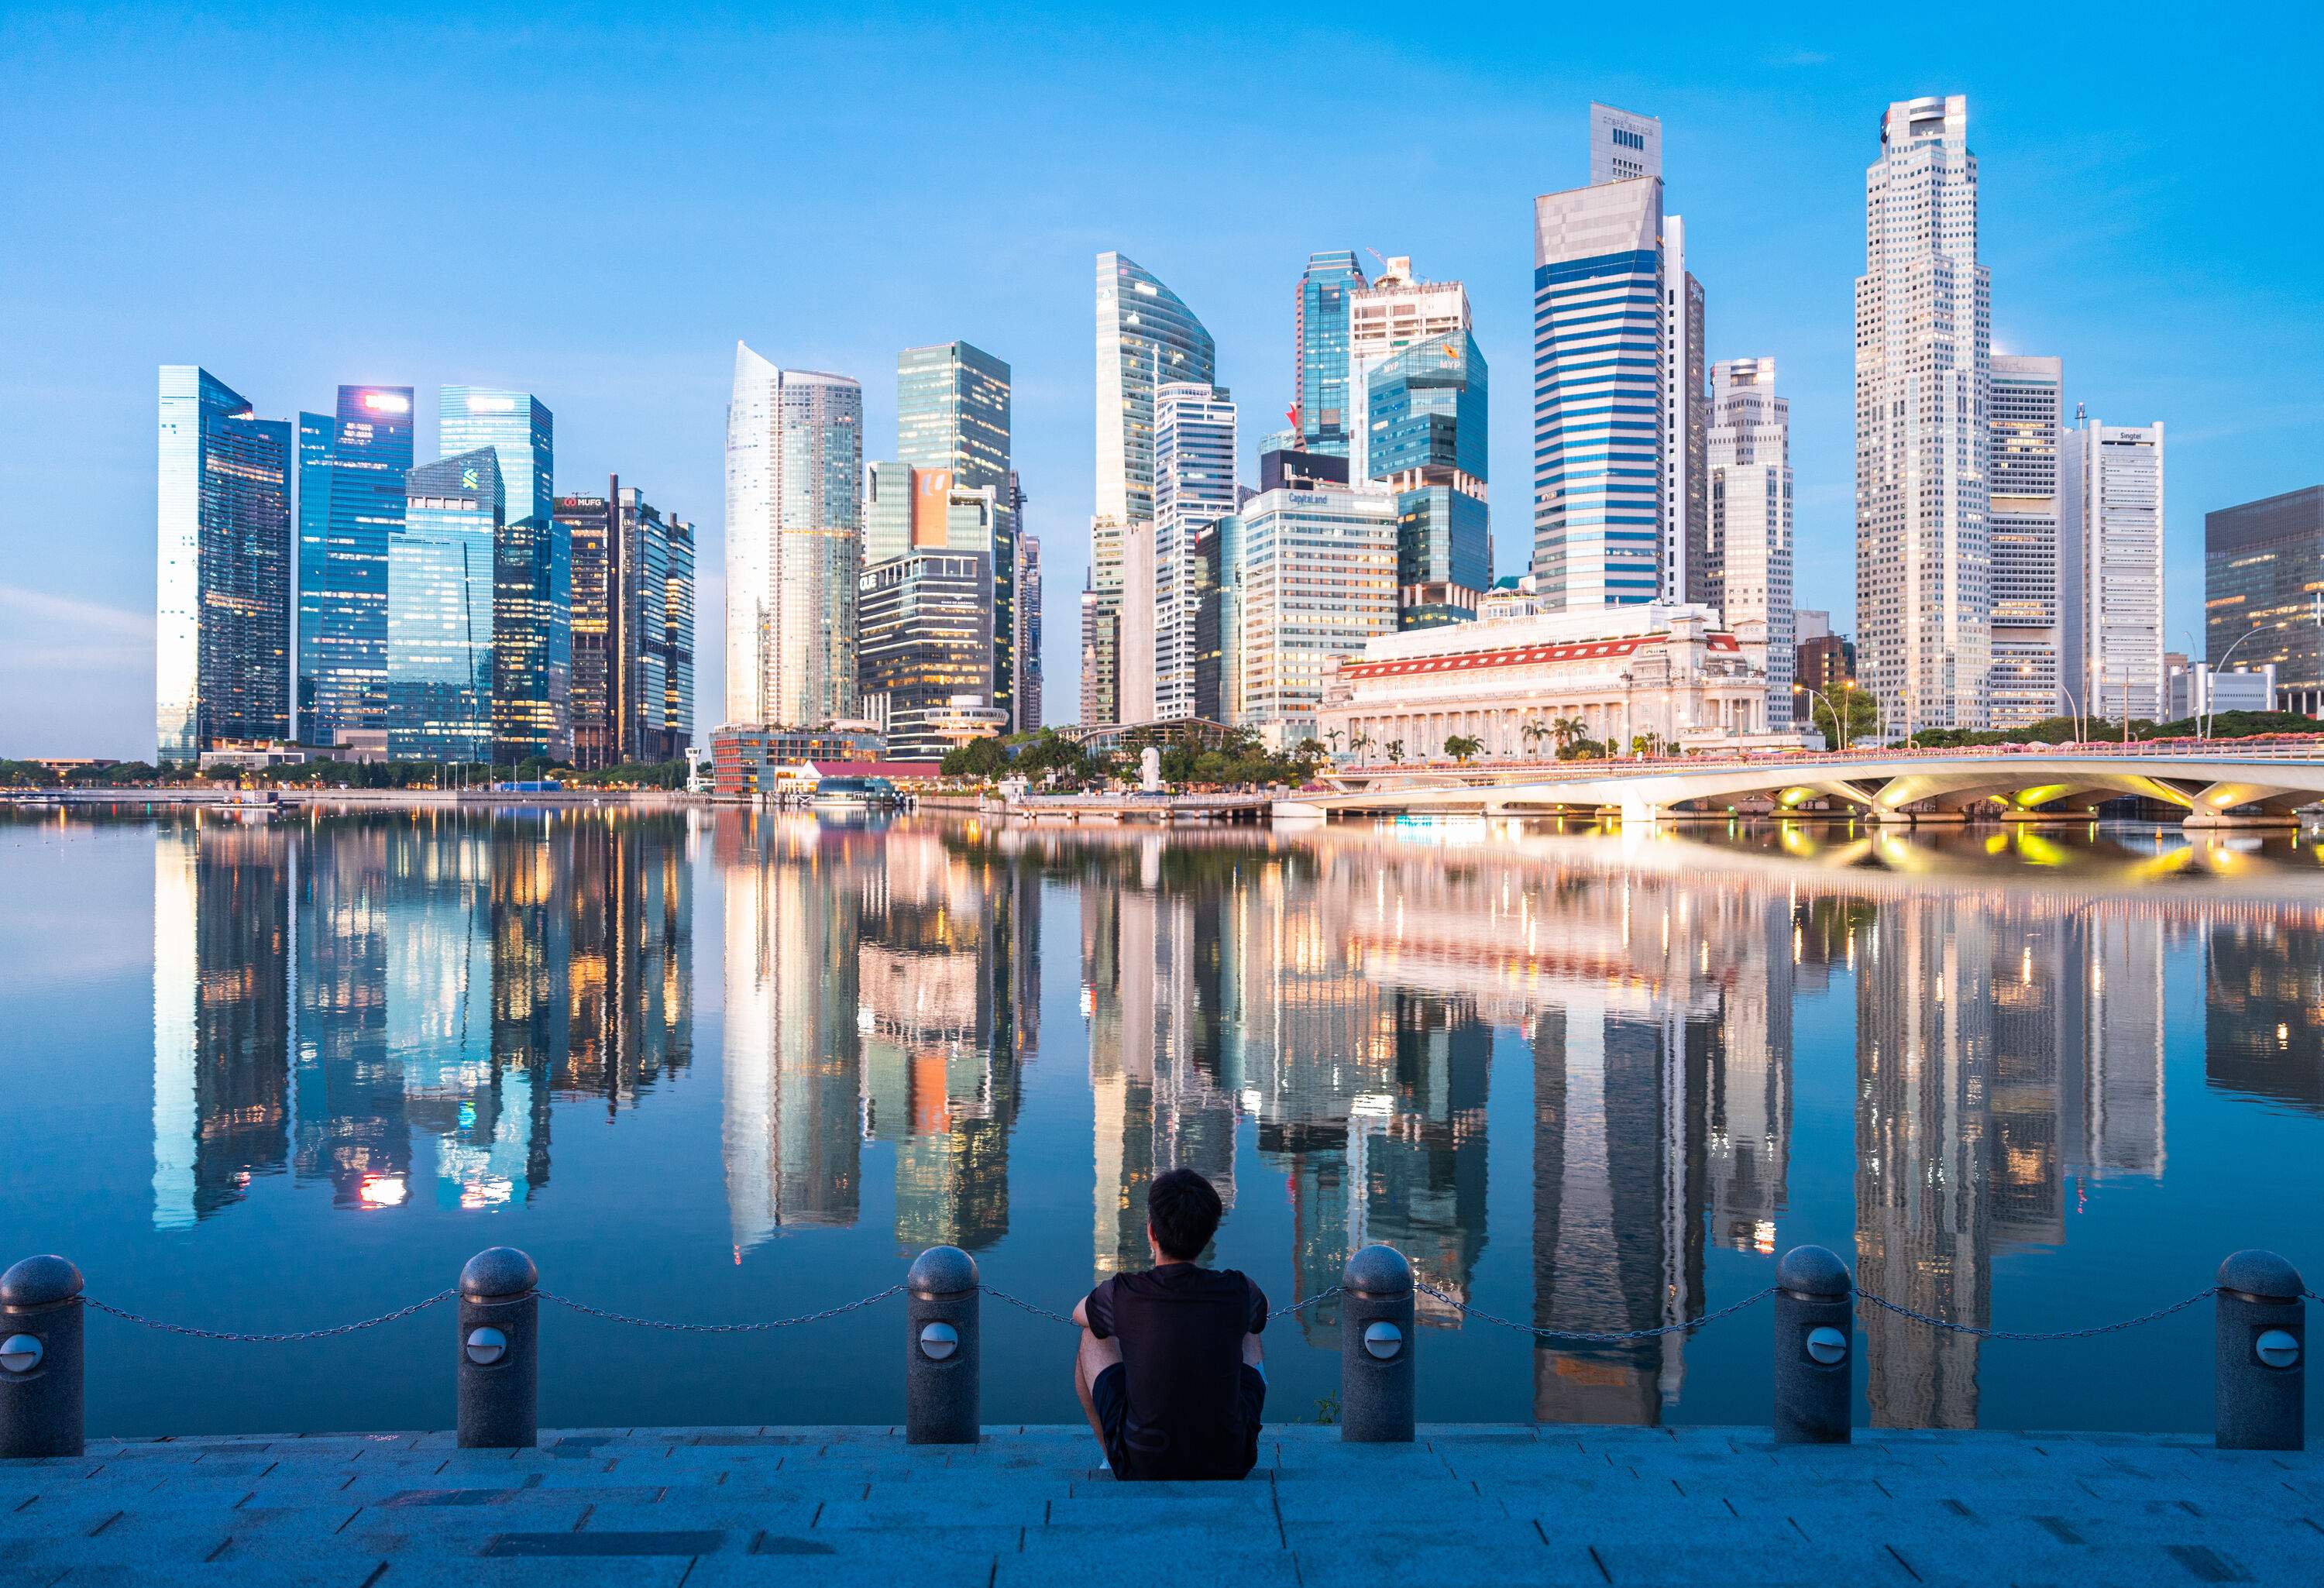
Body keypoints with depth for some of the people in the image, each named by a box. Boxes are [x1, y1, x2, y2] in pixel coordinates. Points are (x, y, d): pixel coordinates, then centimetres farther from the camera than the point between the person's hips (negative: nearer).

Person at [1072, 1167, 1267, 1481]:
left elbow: (1079, 1314, 13)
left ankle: (1114, 1462, 30)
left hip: (1141, 1469, -1)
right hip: (1231, 1468, 2)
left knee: (1093, 1339, 19)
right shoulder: (1238, 1291, -10)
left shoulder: (1121, 1293, -14)